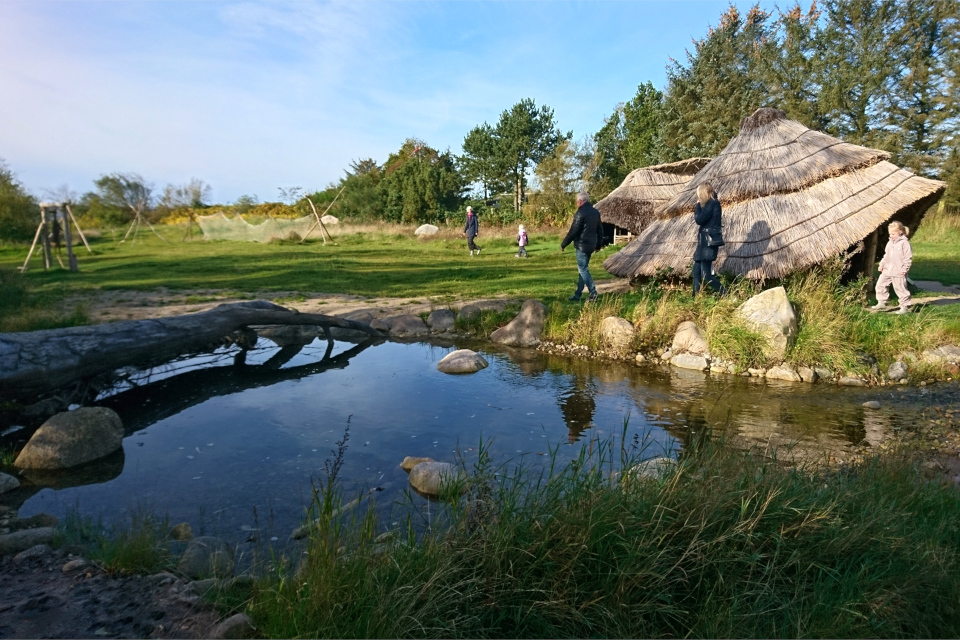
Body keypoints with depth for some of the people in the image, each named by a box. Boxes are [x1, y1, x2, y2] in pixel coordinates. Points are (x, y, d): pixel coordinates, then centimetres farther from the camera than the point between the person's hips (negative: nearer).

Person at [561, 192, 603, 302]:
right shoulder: (596, 212, 12)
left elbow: (573, 232, -16)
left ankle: (593, 293, -10)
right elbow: (600, 230, 17)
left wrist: (563, 244, -6)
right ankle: (578, 294, 18)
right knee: (583, 269, 13)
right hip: (591, 245, 8)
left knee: (583, 270, -4)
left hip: (582, 246, -8)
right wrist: (598, 245, 26)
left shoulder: (580, 213, -14)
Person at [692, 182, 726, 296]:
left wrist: (697, 206, -5)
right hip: (704, 242, 10)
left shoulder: (712, 203, -12)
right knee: (696, 271, 9)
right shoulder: (710, 204, 16)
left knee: (706, 275, -11)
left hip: (709, 243, -10)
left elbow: (699, 219, -17)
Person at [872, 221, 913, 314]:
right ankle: (881, 303, 20)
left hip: (898, 272, -8)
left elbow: (908, 258, -12)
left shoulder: (904, 243, -10)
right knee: (880, 284, 8)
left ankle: (905, 307, 8)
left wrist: (904, 269, -16)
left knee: (900, 288, -1)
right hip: (887, 270, 8)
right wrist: (882, 264, 10)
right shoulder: (890, 243, 12)